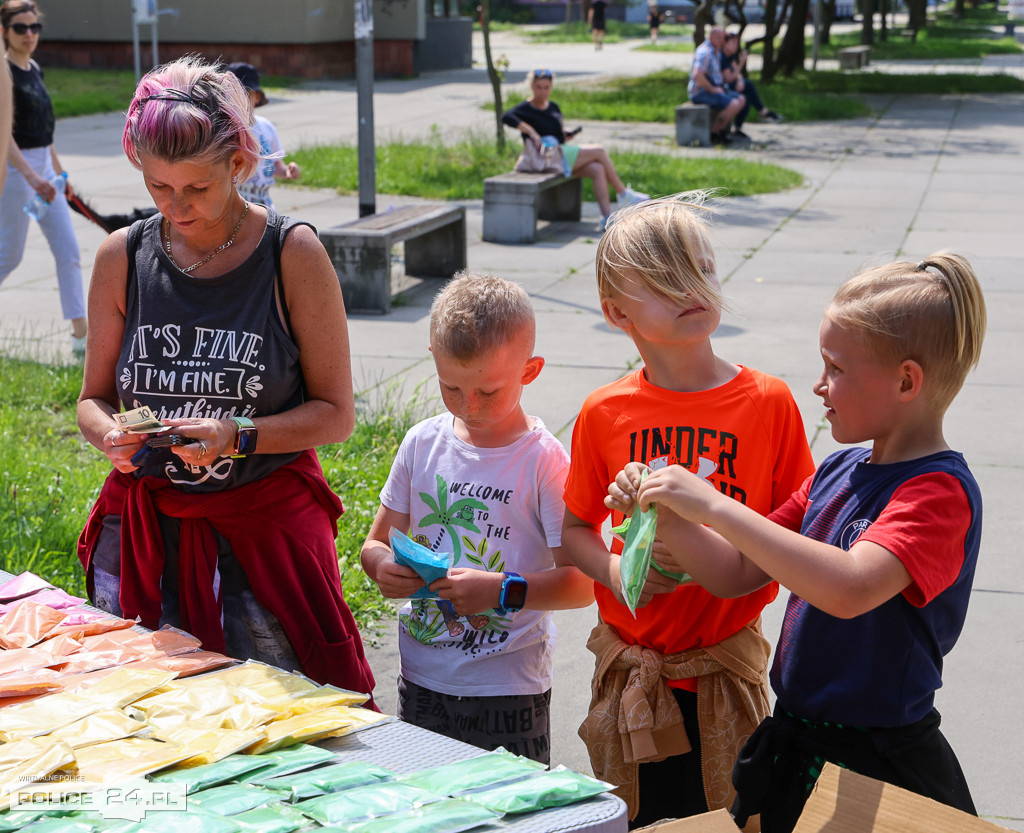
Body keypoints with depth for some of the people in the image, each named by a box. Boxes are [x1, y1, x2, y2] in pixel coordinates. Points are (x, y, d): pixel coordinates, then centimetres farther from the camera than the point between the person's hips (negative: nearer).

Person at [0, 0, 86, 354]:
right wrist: (30, 176, -30)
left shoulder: (34, 69, 11)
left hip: (42, 167, 8)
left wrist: (58, 171, 21)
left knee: (68, 251, 1)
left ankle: (80, 332, 1)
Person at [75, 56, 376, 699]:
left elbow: (336, 413, -5)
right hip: (142, 527, 3)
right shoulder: (124, 257, 2)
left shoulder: (293, 254, -6)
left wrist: (237, 436, -19)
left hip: (266, 527, -2)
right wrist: (110, 433, -11)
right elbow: (94, 398, 12)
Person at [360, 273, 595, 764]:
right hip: (421, 679, 4)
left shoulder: (544, 461, -12)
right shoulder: (423, 443, 2)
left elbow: (582, 582, -14)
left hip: (508, 690, -4)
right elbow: (378, 540, 10)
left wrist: (503, 591, -27)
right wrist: (383, 567, -12)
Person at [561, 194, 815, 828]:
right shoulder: (604, 414, -3)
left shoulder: (768, 401, -5)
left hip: (727, 668, -1)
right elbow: (575, 527, 8)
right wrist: (613, 572, -12)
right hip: (633, 667, 1)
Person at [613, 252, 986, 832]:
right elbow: (737, 574, 10)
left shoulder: (938, 491, -19)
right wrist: (665, 512, -6)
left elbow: (850, 588, -37)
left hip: (878, 768, -7)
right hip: (793, 743, 8)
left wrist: (713, 506, -34)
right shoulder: (839, 471, 7)